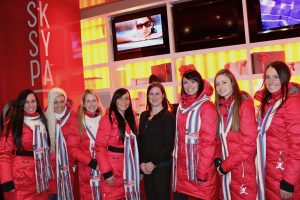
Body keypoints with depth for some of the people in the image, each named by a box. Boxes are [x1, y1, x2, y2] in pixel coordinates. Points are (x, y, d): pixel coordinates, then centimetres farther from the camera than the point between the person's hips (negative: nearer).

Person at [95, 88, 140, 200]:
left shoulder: (131, 118, 9)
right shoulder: (108, 119, -11)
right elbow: (100, 147, -14)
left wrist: (137, 167, 9)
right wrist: (106, 172, -18)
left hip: (128, 168, 6)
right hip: (113, 169, -6)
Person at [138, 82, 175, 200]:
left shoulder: (168, 116, -7)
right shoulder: (144, 115, 9)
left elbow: (169, 144, -11)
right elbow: (140, 140, 9)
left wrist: (154, 163, -11)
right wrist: (141, 162, -1)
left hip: (161, 165, -5)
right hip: (145, 167, 5)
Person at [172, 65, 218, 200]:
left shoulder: (207, 107, -12)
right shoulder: (181, 107, 9)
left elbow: (208, 141, -15)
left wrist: (202, 169, -18)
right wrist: (175, 161, 10)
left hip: (199, 165, -6)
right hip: (182, 166, 6)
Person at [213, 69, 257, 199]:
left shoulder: (244, 105, -14)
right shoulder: (220, 108, 6)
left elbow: (248, 144, -17)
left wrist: (224, 165, -15)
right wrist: (217, 158, -4)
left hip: (243, 171, -6)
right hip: (225, 170, 6)